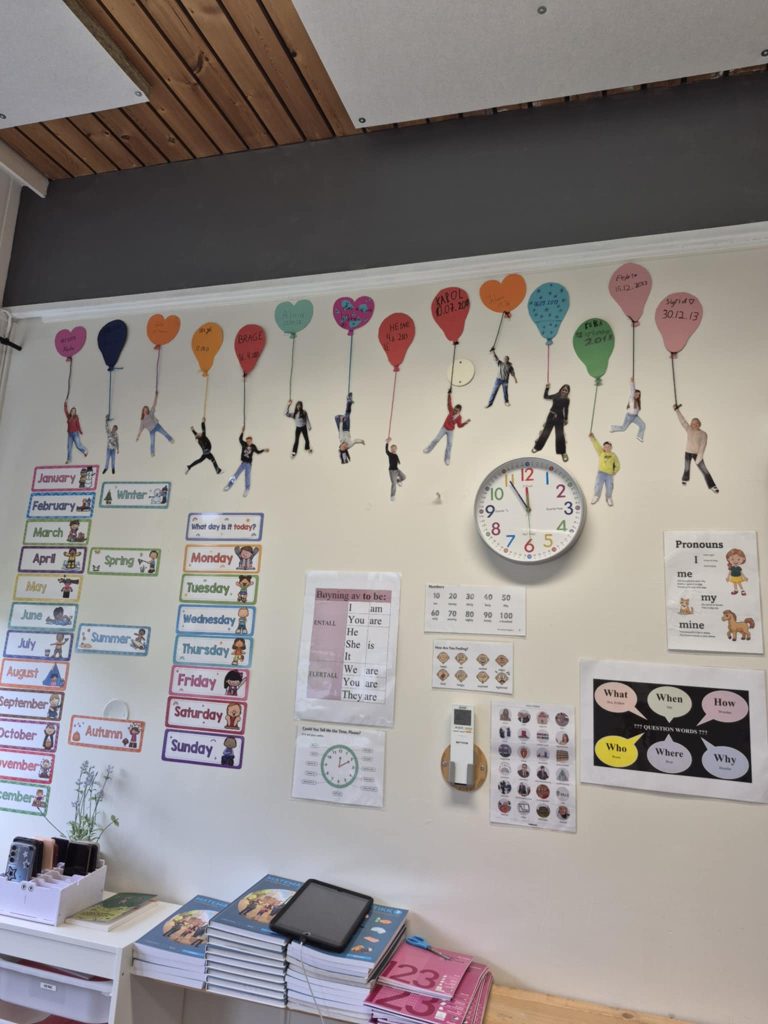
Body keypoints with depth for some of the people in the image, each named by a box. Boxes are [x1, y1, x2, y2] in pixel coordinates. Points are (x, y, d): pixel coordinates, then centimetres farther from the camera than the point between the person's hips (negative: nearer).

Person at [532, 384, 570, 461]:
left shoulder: (567, 400, -5)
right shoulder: (555, 396, -7)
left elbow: (566, 410, 7)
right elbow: (546, 396, -10)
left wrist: (566, 419, 11)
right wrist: (547, 388, -21)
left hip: (559, 418, 0)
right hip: (551, 416, 0)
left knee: (560, 435, 2)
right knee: (545, 432, 9)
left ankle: (562, 452, 17)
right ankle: (537, 446, 25)